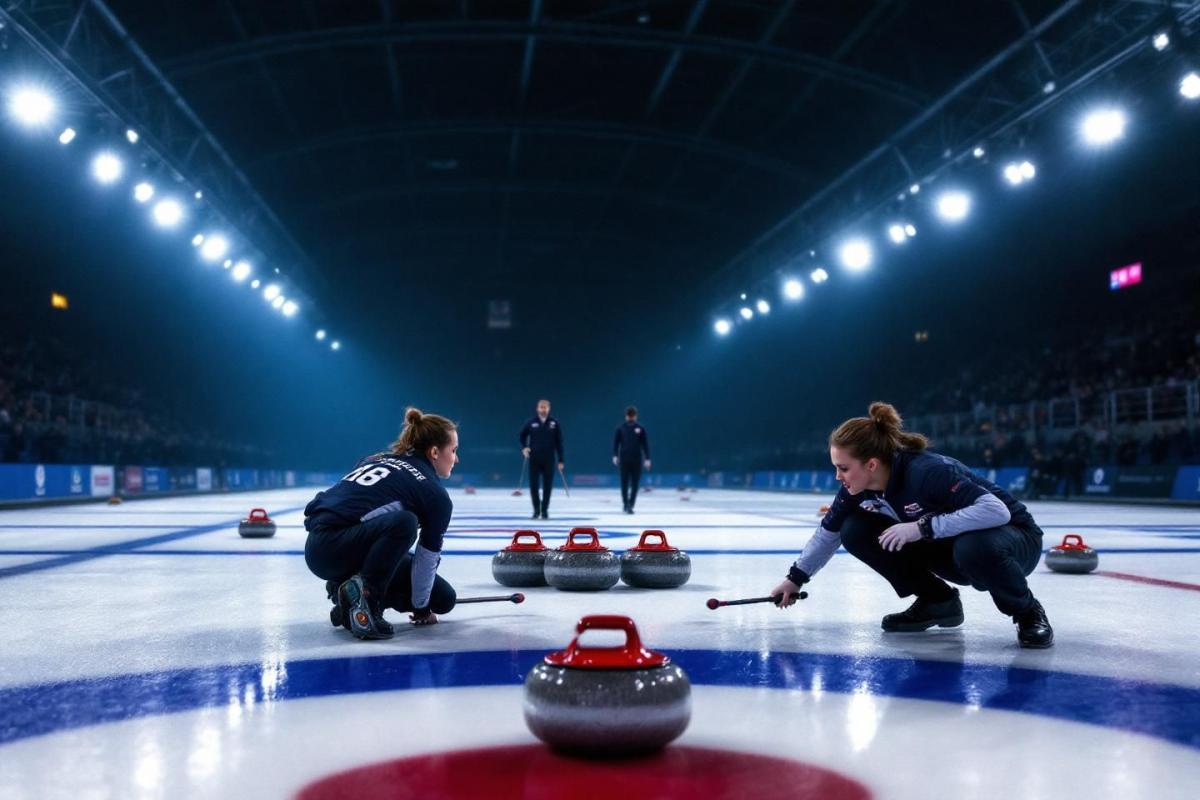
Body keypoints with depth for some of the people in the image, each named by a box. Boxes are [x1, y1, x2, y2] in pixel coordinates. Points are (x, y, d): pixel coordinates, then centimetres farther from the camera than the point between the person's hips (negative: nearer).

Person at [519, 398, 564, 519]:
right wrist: (524, 448, -6)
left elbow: (559, 442, 3)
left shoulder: (554, 423, 0)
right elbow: (523, 436, 13)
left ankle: (544, 510, 13)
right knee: (533, 485, 1)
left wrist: (561, 460, 1)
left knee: (547, 486, 2)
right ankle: (536, 509, 15)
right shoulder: (530, 422, 0)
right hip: (534, 459, 0)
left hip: (549, 460, 0)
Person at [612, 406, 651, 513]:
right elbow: (615, 442, 1)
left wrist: (647, 458, -2)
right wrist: (615, 455, -11)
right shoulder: (620, 428, 2)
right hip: (624, 459, 0)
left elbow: (645, 444, 3)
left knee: (635, 484, -2)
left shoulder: (640, 428, 2)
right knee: (624, 483, 3)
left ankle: (630, 505, 1)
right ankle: (626, 504, 16)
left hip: (637, 460, 0)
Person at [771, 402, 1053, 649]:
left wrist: (923, 526, -39)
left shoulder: (928, 471, -33)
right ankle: (937, 601, 7)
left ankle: (1028, 612, -10)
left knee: (973, 547, -43)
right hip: (945, 545, 7)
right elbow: (829, 532, 5)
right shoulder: (858, 487, -12)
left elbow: (996, 510, -40)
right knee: (855, 531, -8)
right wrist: (795, 578, 9)